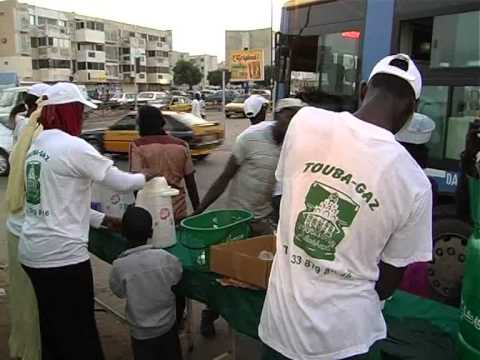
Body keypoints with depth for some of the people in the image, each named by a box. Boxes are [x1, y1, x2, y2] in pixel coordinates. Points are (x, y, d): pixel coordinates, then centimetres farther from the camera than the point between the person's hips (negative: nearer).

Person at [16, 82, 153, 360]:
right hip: (62, 254, -8)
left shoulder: (37, 146, 10)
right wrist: (145, 177, 10)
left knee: (52, 326, 23)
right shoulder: (73, 146, -16)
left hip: (33, 252, 8)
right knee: (79, 330, 8)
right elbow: (121, 183, -11)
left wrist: (101, 220, 14)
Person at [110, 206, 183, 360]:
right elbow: (176, 279, -1)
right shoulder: (166, 258, -19)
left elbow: (119, 292, -4)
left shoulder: (119, 266, -21)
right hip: (168, 326, 1)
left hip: (141, 333, -1)